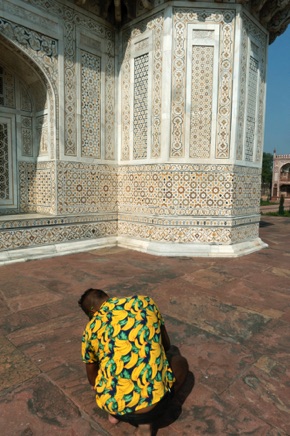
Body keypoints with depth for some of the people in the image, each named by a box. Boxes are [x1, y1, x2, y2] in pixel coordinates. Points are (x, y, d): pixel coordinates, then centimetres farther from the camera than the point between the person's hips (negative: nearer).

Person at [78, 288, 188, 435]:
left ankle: (116, 412, 15)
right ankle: (145, 419, 10)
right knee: (180, 361, 27)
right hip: (153, 401, -3)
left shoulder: (91, 328, 6)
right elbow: (166, 344, 17)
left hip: (112, 405, 4)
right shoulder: (144, 302, 5)